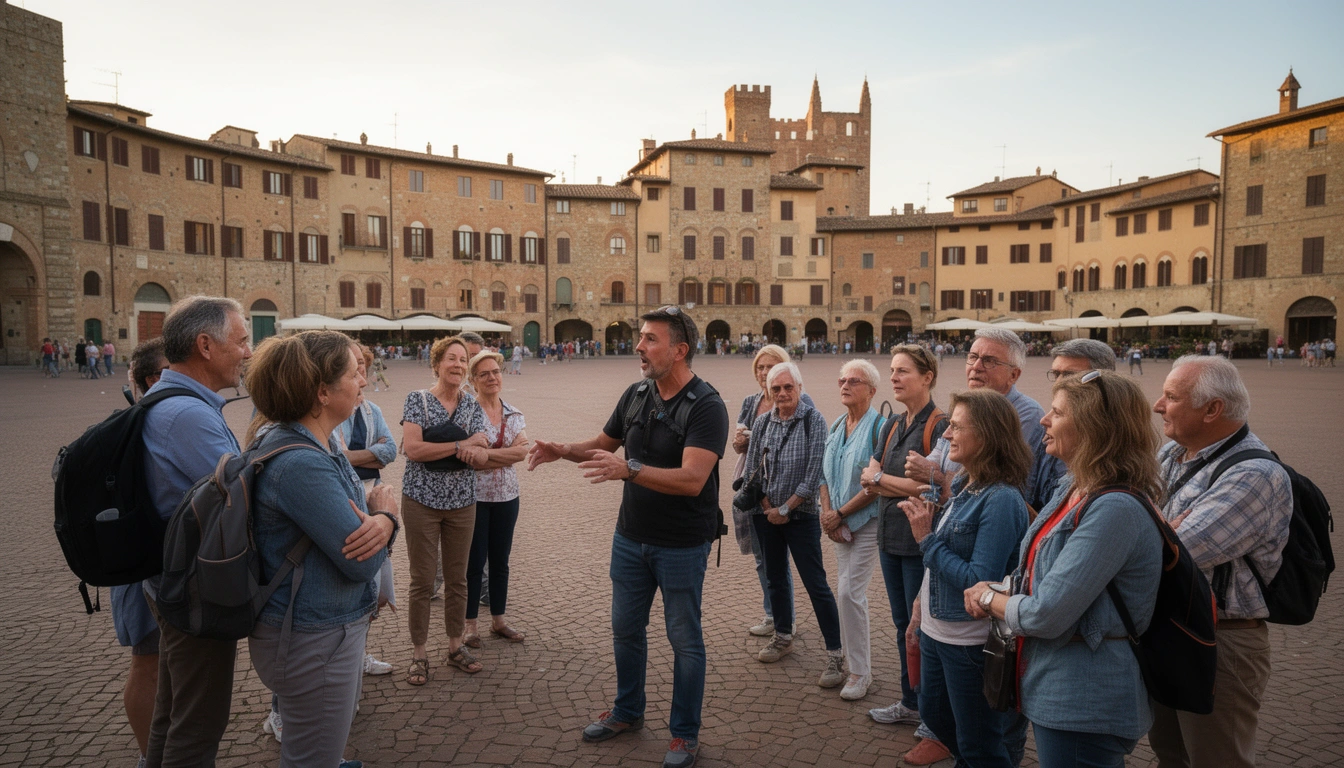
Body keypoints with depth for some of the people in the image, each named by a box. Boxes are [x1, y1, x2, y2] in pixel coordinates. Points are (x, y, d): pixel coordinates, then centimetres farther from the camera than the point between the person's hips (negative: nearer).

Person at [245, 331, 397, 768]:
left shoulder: (323, 443, 3)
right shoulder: (301, 464, -28)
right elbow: (362, 564, -27)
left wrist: (382, 521, -20)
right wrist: (384, 515, -6)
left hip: (334, 628, 10)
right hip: (313, 641, -10)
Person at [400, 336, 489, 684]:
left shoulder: (472, 405, 5)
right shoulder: (417, 399, -6)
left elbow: (482, 456, -2)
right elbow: (413, 449, -18)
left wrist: (474, 452, -25)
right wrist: (462, 444, -19)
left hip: (462, 502, 4)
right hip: (422, 500, -3)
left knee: (457, 578, 13)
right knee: (422, 581, 5)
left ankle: (456, 645, 28)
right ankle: (419, 653, 19)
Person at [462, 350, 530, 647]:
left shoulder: (513, 414, 7)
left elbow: (522, 450, -8)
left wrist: (487, 454, -18)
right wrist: (506, 457, -15)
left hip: (506, 496, 5)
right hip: (475, 496, -5)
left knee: (500, 560, 14)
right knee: (474, 561, 4)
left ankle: (498, 619, 27)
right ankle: (470, 624, 17)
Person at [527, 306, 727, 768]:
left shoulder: (706, 407, -21)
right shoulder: (635, 395, 0)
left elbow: (692, 479, -32)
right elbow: (604, 444, 14)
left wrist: (629, 469, -43)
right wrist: (562, 451, -4)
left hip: (682, 545, -6)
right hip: (631, 537, 7)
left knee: (684, 639, 9)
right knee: (625, 628, 20)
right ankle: (628, 711, 42)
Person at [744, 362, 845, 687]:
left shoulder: (813, 420, -10)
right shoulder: (762, 422, 3)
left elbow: (815, 472, -14)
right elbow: (752, 468, 5)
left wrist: (785, 508, -11)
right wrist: (769, 508, -5)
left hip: (801, 514, -5)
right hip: (766, 513, 5)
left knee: (816, 584, -5)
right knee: (775, 578, 16)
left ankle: (835, 654, 4)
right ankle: (783, 637, 34)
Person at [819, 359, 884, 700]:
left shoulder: (879, 426, -12)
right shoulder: (836, 427, 10)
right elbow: (824, 474, 13)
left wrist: (841, 513, -14)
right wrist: (827, 512, -3)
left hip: (866, 522, -7)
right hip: (838, 524, 7)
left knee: (849, 592, -8)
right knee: (846, 592, 13)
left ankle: (860, 671, 6)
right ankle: (854, 658, 28)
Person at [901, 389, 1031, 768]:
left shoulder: (1001, 500, -23)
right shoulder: (962, 485, 3)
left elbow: (980, 582, -26)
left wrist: (926, 538, -23)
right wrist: (923, 605, 17)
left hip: (971, 641, -8)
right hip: (936, 630, 9)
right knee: (934, 714, 26)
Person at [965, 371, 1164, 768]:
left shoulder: (1115, 510, -25)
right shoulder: (1071, 490, 5)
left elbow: (1046, 615, -26)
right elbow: (1041, 577, 16)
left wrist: (990, 599, -8)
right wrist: (995, 591, -4)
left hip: (1084, 706, -9)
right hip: (1055, 690, 9)